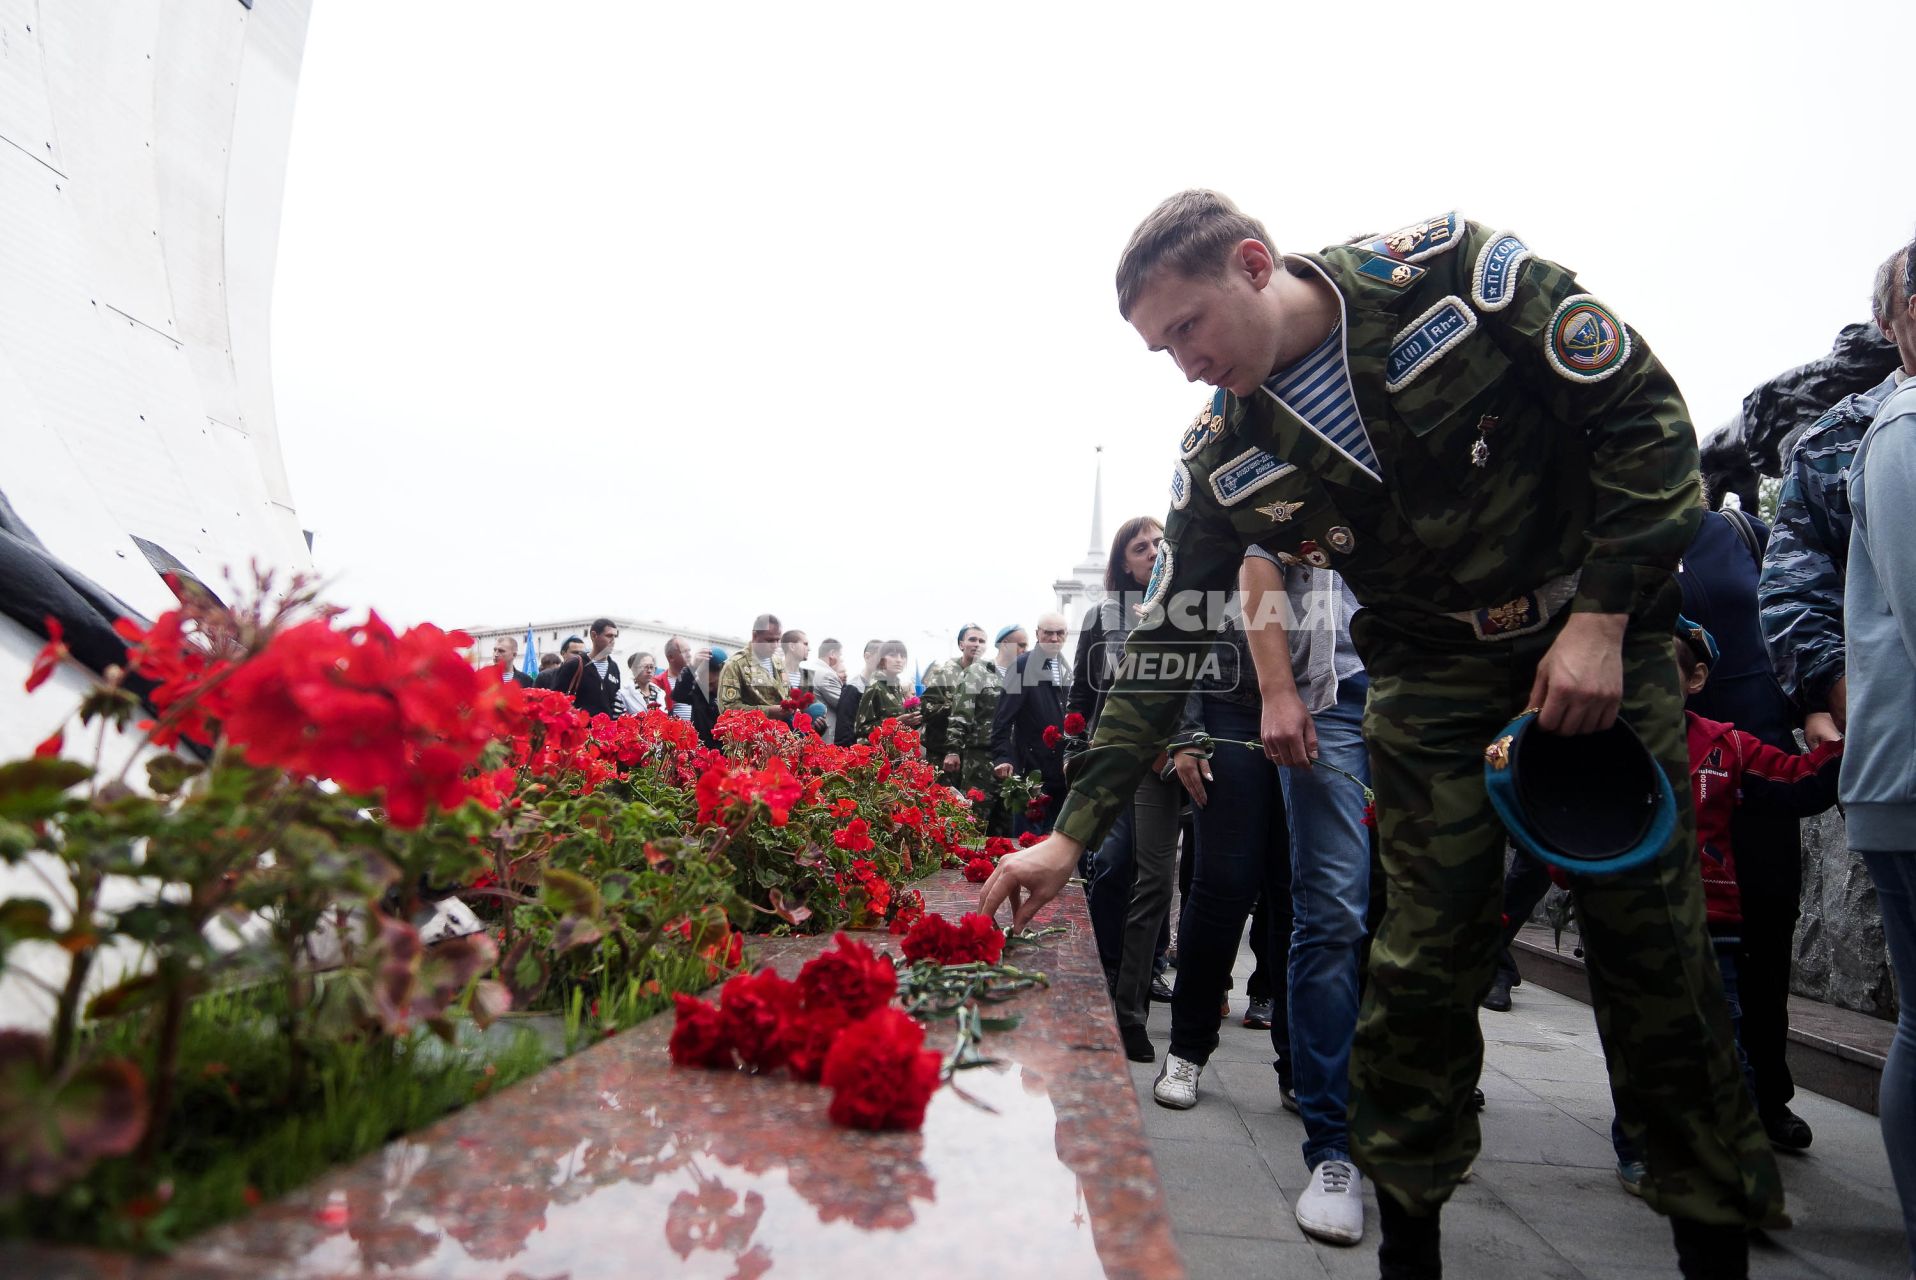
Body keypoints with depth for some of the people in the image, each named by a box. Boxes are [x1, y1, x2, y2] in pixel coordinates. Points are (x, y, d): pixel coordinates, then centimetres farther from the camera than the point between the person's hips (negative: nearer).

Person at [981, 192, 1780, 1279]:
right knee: (1425, 953, -4)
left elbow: (1644, 408, -10)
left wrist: (1602, 617, -18)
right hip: (1433, 676, 2)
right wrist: (1071, 835, -12)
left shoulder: (1450, 268, -16)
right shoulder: (1221, 461, -9)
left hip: (1603, 636, -1)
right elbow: (1162, 653, -7)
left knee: (1653, 937, 1)